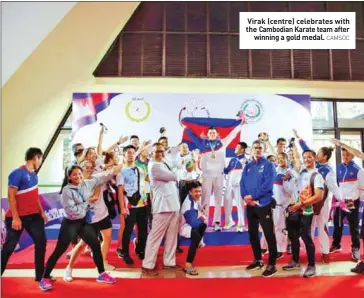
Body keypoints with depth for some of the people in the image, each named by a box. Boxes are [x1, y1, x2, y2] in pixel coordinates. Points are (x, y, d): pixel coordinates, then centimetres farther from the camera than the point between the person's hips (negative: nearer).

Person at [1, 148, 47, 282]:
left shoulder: (33, 174, 7)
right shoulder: (17, 173, -15)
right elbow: (11, 196, -18)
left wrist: (42, 212, 14)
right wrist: (15, 218, -21)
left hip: (34, 216, 7)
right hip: (18, 217, -7)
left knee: (41, 242, 6)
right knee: (9, 247, 5)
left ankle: (40, 275, 17)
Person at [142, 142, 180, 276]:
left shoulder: (164, 164, 18)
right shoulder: (153, 166, -12)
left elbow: (174, 178, 18)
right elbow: (173, 177, -12)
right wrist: (175, 176, 7)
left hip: (174, 203, 9)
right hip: (163, 205, -9)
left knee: (172, 235, 13)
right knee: (155, 236, -4)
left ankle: (169, 262, 23)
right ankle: (147, 265, 4)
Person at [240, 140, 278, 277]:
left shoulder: (269, 165, -5)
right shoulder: (248, 166, 12)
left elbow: (267, 185, -16)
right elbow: (242, 184, 6)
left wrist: (252, 196, -17)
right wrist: (245, 197, -12)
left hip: (263, 204, -6)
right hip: (250, 205, 6)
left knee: (269, 234, -2)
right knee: (252, 233, 14)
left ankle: (272, 264, 9)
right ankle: (258, 260, 29)